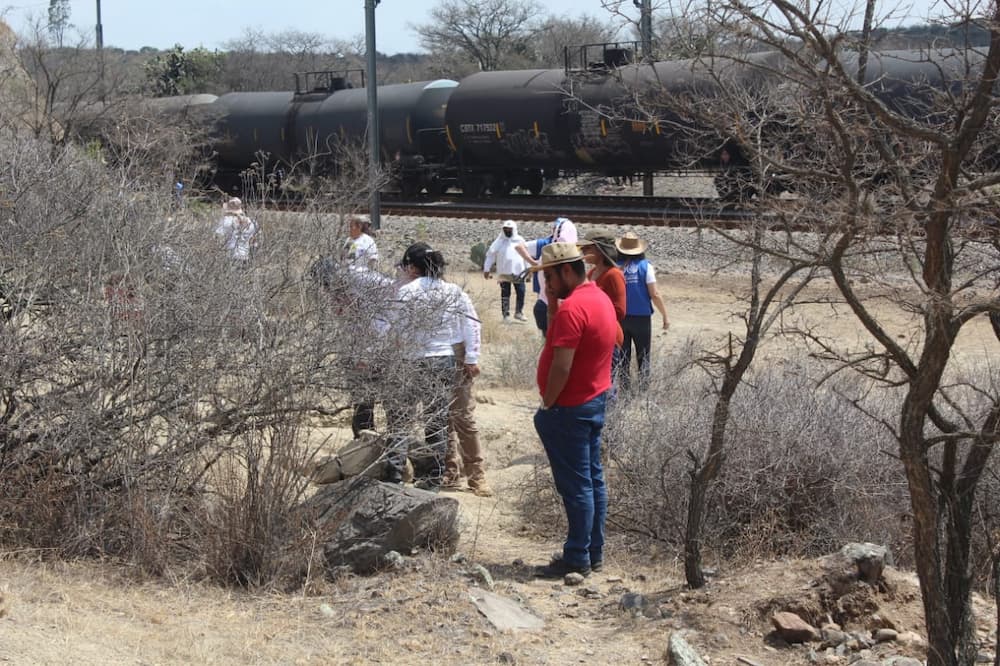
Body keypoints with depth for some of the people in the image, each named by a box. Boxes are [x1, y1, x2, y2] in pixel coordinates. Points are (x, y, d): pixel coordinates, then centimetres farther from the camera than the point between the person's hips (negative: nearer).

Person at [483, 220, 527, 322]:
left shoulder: (520, 241, 6)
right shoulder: (499, 242, 1)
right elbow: (490, 255, 2)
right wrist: (487, 269, -3)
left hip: (518, 272, 1)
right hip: (504, 273, -1)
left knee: (521, 292, -2)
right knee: (505, 294, 4)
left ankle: (519, 312, 13)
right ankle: (506, 314, 11)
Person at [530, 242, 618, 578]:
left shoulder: (572, 307, -21)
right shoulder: (600, 298, 10)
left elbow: (562, 366, -26)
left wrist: (547, 405, -14)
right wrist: (553, 306, 2)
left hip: (571, 408, -10)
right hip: (595, 399, 10)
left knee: (575, 485, -3)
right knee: (593, 479, 14)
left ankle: (577, 559, 2)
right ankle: (594, 552, 21)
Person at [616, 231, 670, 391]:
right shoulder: (645, 266, -7)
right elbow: (654, 294, -8)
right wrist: (665, 316, 0)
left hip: (620, 317, 1)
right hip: (641, 317, -1)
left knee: (623, 357, 11)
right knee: (643, 356, 9)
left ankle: (624, 388, 12)